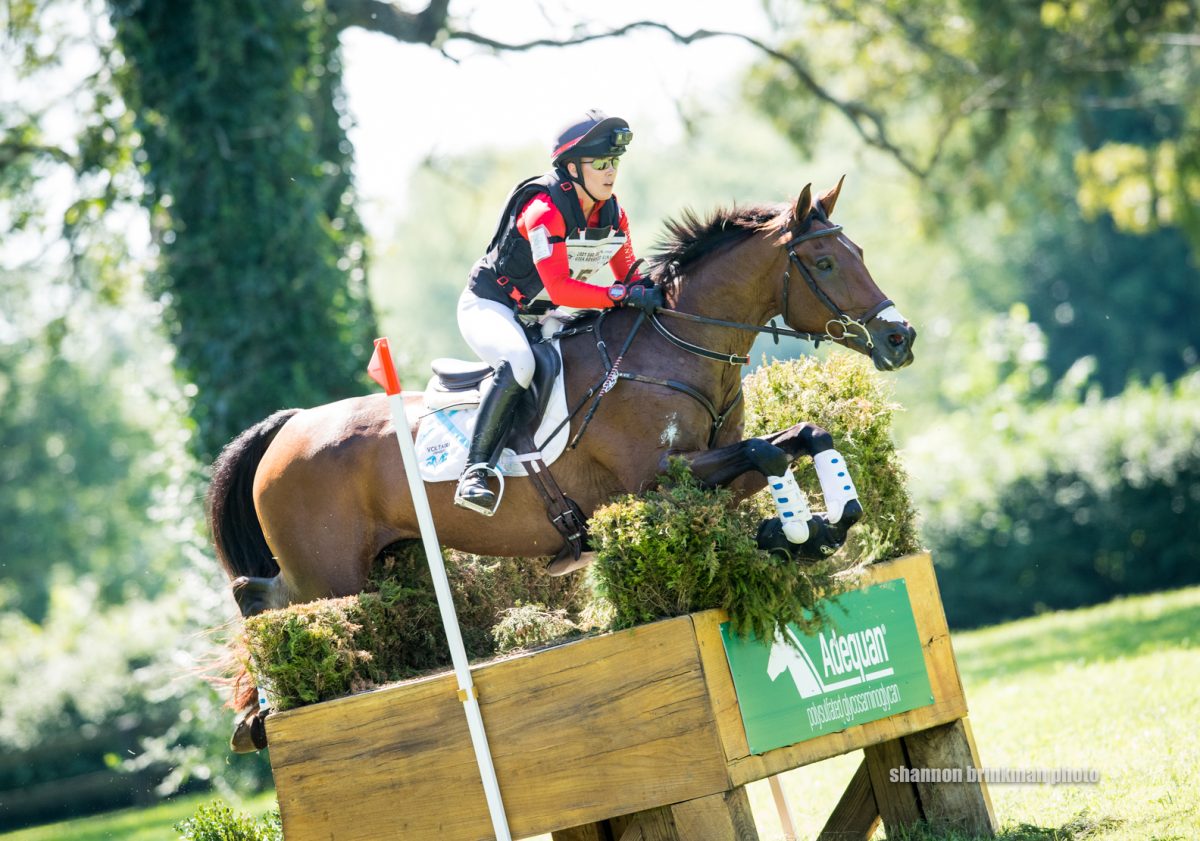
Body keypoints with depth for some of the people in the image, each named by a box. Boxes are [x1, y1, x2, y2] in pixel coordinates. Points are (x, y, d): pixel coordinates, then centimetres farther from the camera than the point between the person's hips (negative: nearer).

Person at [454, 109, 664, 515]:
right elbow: (558, 288, -33)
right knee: (518, 363, -38)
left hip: (542, 317, 9)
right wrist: (624, 295, -39)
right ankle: (476, 471, -36)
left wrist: (653, 289, -16)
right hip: (489, 306, -9)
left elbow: (629, 275, 6)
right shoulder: (545, 210, -26)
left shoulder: (613, 215, -1)